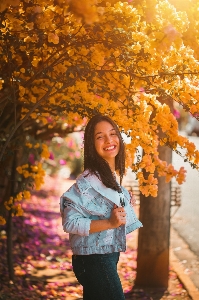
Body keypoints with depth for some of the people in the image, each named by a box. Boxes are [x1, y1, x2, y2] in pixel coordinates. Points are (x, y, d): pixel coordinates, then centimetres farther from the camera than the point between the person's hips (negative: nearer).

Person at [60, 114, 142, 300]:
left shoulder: (113, 177, 7)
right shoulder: (89, 181, -20)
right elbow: (69, 222, -23)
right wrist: (110, 223, -27)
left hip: (108, 257, 8)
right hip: (93, 260, -8)